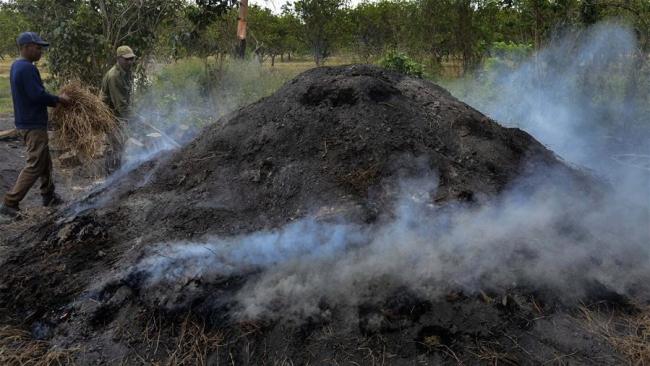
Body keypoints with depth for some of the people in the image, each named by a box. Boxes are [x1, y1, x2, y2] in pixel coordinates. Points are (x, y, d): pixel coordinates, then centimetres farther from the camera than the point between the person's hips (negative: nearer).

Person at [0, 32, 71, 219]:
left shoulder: (17, 66, 14)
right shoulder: (27, 68, -20)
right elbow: (38, 95, -25)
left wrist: (54, 99, 7)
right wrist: (59, 99, -11)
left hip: (26, 122, 10)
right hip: (33, 125, -10)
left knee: (45, 161, 19)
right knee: (35, 165, -6)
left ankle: (48, 196, 29)